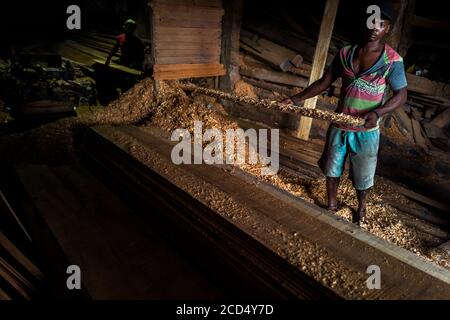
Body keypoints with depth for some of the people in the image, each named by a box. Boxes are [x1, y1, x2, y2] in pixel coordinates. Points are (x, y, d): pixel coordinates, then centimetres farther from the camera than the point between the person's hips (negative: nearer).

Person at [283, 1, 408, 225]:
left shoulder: (392, 60, -10)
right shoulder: (345, 53, 0)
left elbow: (401, 94, -9)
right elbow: (324, 82, 3)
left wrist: (377, 113, -28)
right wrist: (296, 99, -5)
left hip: (366, 130, -3)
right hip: (338, 126, 3)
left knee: (362, 174, 13)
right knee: (332, 168, 16)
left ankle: (361, 207, 41)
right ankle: (331, 206, 37)